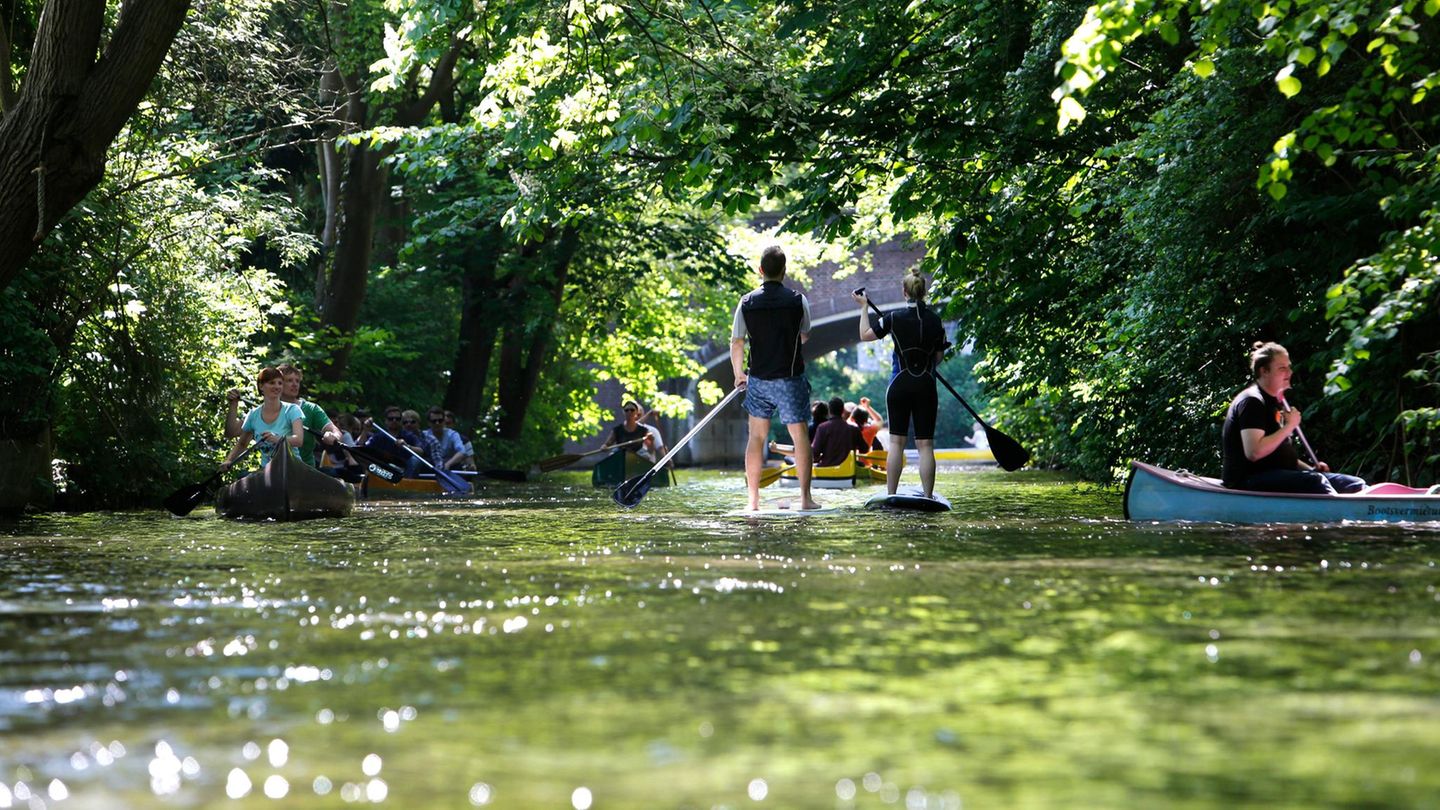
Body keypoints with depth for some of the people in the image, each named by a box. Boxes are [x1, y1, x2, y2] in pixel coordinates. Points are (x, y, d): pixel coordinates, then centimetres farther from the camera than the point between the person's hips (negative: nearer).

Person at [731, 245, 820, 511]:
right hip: (791, 378, -2)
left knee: (756, 437, 11)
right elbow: (805, 337, 8)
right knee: (800, 436, 6)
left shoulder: (746, 302, -5)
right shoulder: (798, 301, -7)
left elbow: (737, 343, -2)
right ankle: (805, 497, 4)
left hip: (758, 379, 2)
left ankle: (753, 499, 10)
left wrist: (738, 374, 13)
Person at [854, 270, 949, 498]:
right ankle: (928, 497, -1)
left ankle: (891, 495, 3)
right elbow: (939, 357, 6)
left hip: (900, 385, -1)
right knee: (925, 444, 2)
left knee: (896, 442, 5)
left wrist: (864, 307, 15)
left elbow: (865, 334, 4)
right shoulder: (935, 320, -1)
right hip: (926, 385, 1)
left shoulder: (894, 318, -8)